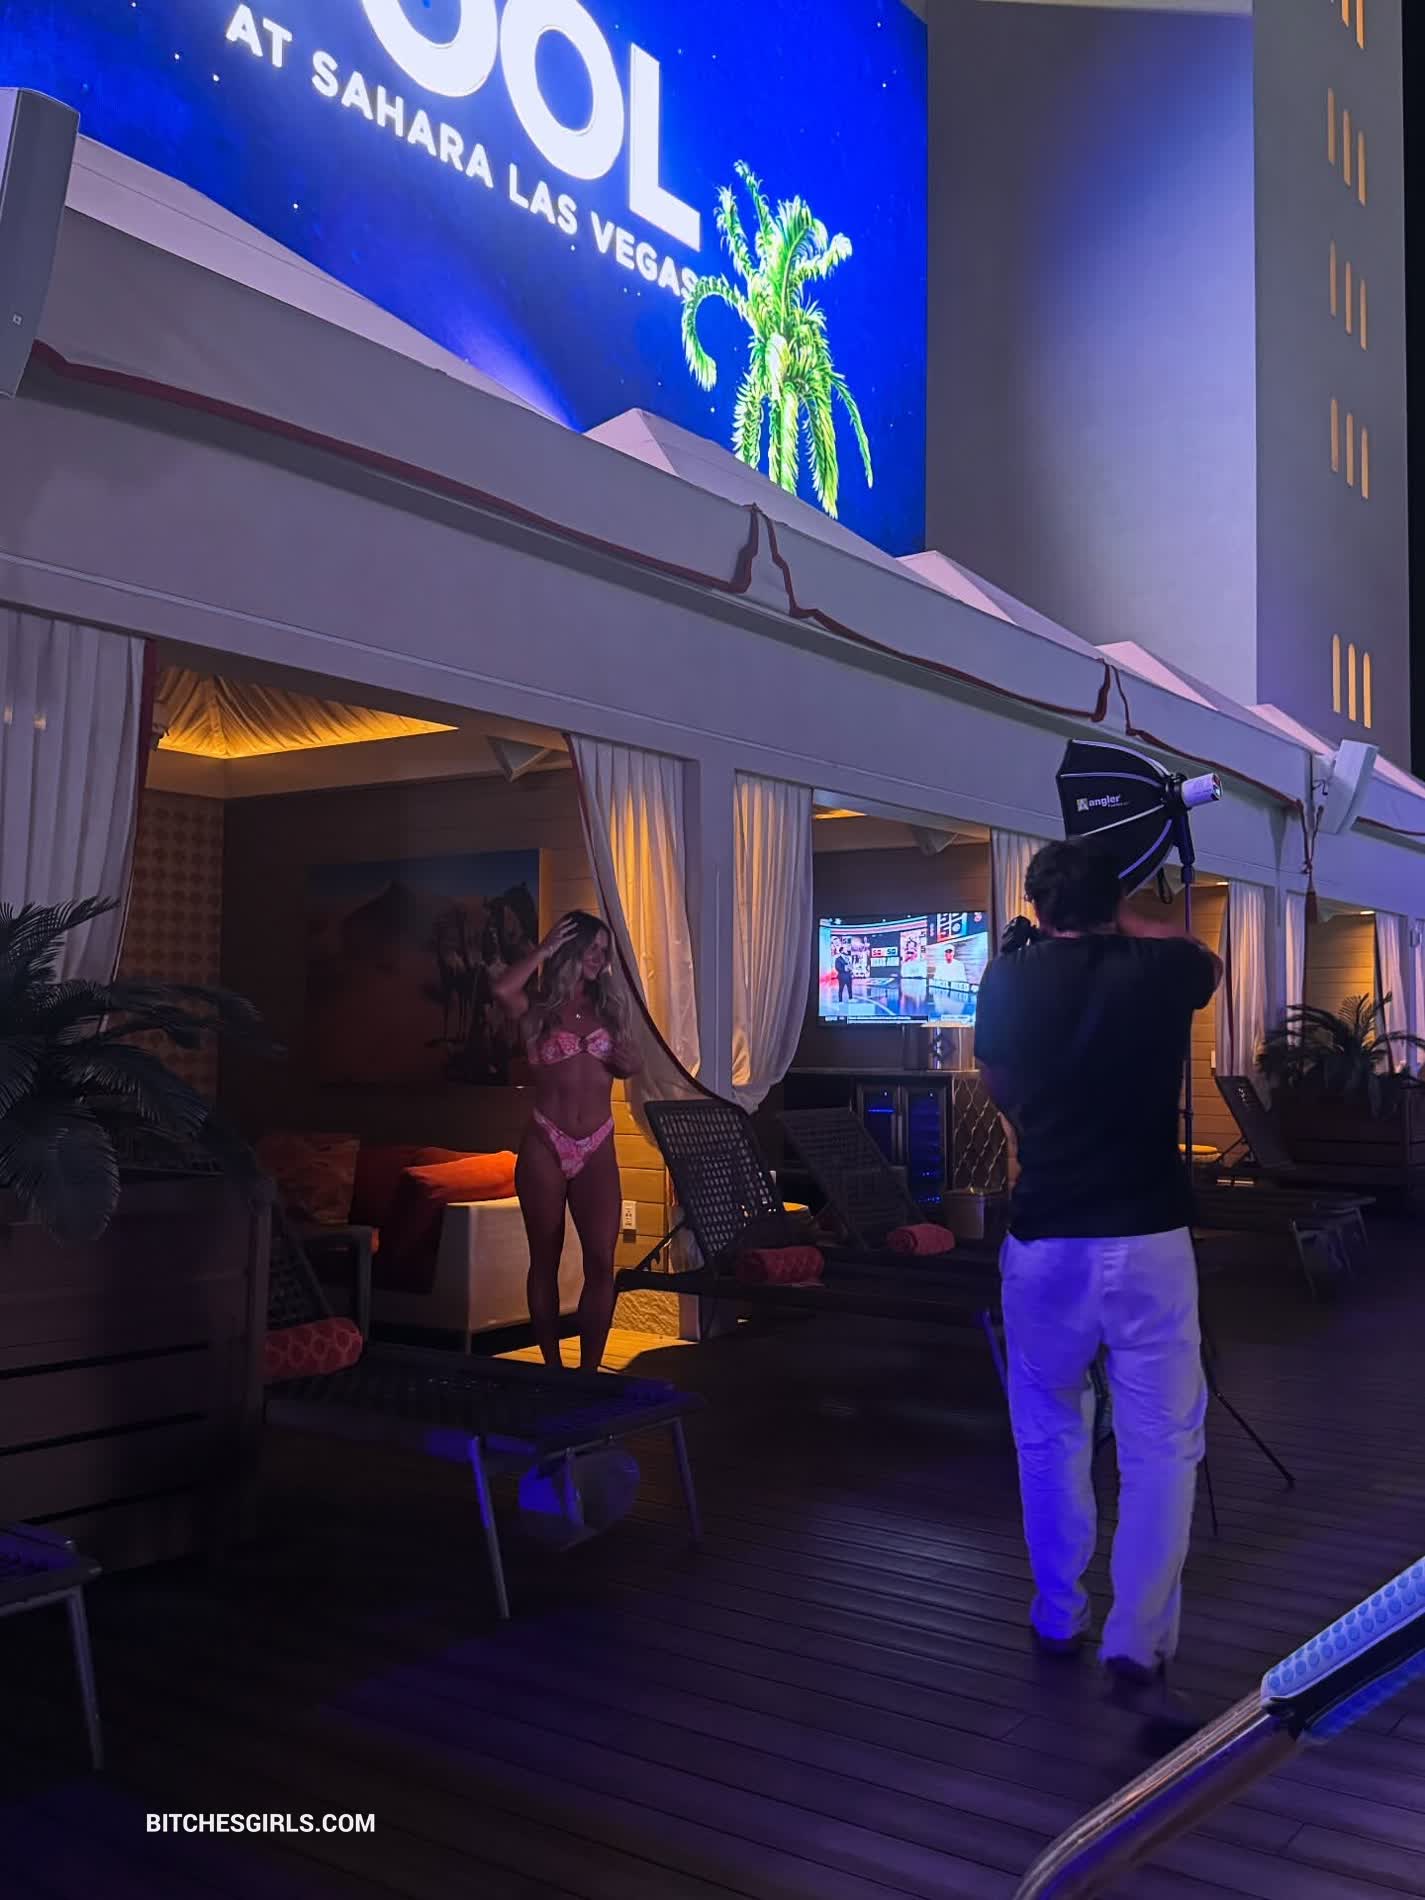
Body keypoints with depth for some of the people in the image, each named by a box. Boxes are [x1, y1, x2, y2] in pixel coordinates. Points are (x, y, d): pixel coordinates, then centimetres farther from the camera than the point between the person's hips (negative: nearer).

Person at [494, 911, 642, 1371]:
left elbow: (632, 1065, 18)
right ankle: (552, 1368, 17)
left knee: (601, 1260, -7)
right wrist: (546, 948, -11)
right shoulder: (540, 1008, 0)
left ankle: (590, 1370, 1)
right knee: (545, 1260, 7)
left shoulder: (608, 1005, 11)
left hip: (597, 1148, 2)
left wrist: (626, 1061, -6)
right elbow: (503, 989, -22)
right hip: (545, 1144, -2)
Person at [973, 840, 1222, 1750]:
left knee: (1051, 1433, 18)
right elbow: (1208, 961, 26)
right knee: (1163, 1444, 5)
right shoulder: (1160, 969, 0)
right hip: (1148, 1239, -1)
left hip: (1044, 1242, 1)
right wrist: (1128, 920, 36)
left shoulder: (1009, 981, 0)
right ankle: (1139, 1648, -2)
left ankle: (1059, 1616, 30)